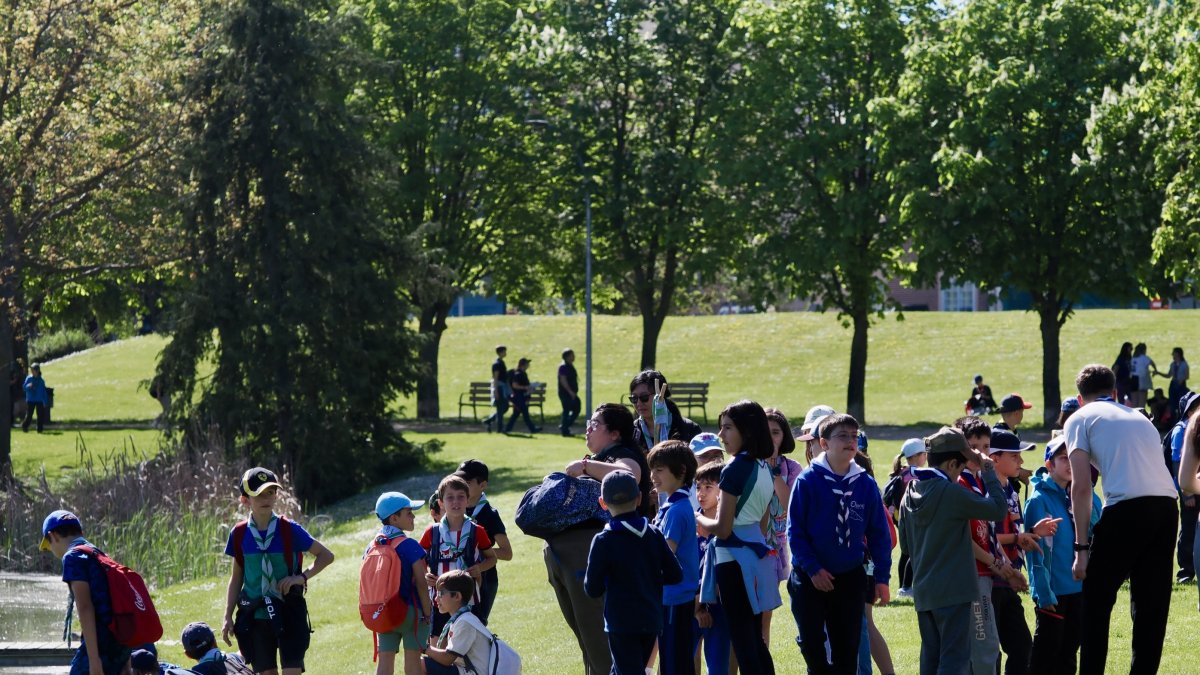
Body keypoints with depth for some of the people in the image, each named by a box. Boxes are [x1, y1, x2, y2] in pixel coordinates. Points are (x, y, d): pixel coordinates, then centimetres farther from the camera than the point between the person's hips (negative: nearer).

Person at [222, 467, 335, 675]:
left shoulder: (289, 530, -7)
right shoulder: (239, 534, 0)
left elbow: (326, 556, 1)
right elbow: (236, 578, 9)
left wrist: (302, 577, -13)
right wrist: (228, 617, 5)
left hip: (288, 616, -2)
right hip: (256, 617, 2)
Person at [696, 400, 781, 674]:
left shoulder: (735, 470, -16)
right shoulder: (764, 469, 10)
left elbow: (723, 528, -18)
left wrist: (698, 519, 1)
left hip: (734, 558, -9)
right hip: (758, 554, 9)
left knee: (743, 643, -6)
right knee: (755, 641, 14)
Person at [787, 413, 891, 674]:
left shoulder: (866, 484, -1)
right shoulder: (808, 481, -9)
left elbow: (879, 533, 3)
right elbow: (795, 530, -8)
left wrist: (882, 577, -1)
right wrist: (812, 569, -14)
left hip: (850, 577, 2)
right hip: (810, 578, -2)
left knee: (847, 649, 6)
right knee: (812, 644, -3)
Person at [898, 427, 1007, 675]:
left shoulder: (911, 494, 8)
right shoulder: (952, 493, -16)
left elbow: (905, 542, 17)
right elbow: (998, 508, -13)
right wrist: (989, 472, -4)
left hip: (923, 591, 8)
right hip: (953, 590, -8)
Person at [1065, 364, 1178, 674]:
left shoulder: (1080, 419, 12)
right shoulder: (1140, 417, 29)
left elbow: (1081, 487, 1)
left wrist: (1081, 548, 1)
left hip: (1126, 508, -5)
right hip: (1167, 506, 5)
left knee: (1096, 602, 7)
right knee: (1152, 605, 13)